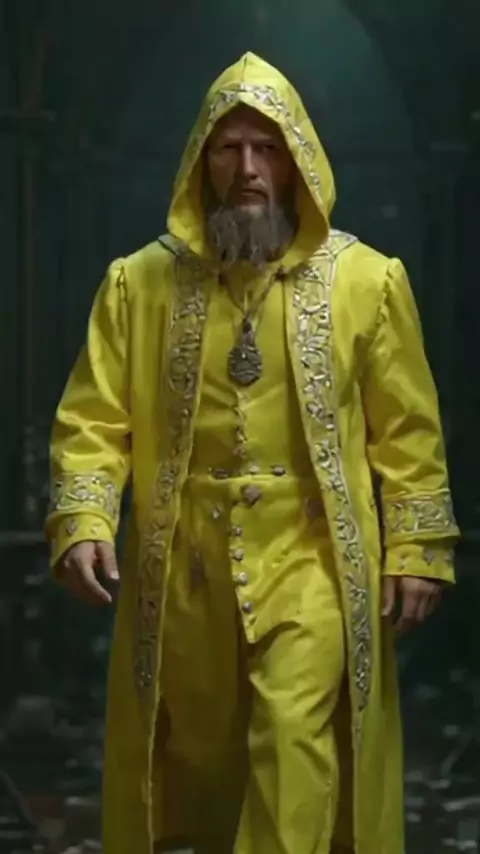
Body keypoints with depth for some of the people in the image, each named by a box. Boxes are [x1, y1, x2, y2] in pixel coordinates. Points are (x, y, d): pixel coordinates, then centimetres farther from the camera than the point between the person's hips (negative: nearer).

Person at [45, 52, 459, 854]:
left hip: (309, 564, -2)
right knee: (193, 755, 13)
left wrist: (416, 551, -2)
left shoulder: (365, 280, 0)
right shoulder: (139, 283, 1)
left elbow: (408, 434, 2)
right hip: (183, 569, 2)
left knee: (294, 743, -13)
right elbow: (93, 421, -2)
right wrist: (82, 523, -17)